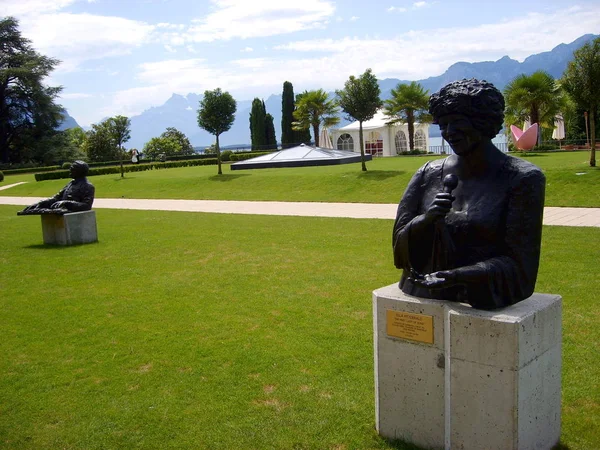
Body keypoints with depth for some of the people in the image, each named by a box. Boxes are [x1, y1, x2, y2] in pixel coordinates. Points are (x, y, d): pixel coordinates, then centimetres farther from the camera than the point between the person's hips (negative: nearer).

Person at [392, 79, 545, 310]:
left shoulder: (523, 178, -2)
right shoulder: (427, 175, 9)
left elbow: (519, 264, -6)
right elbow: (400, 246, 7)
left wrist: (456, 276, -19)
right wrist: (426, 219, -12)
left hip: (489, 308, -3)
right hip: (424, 301, 3)